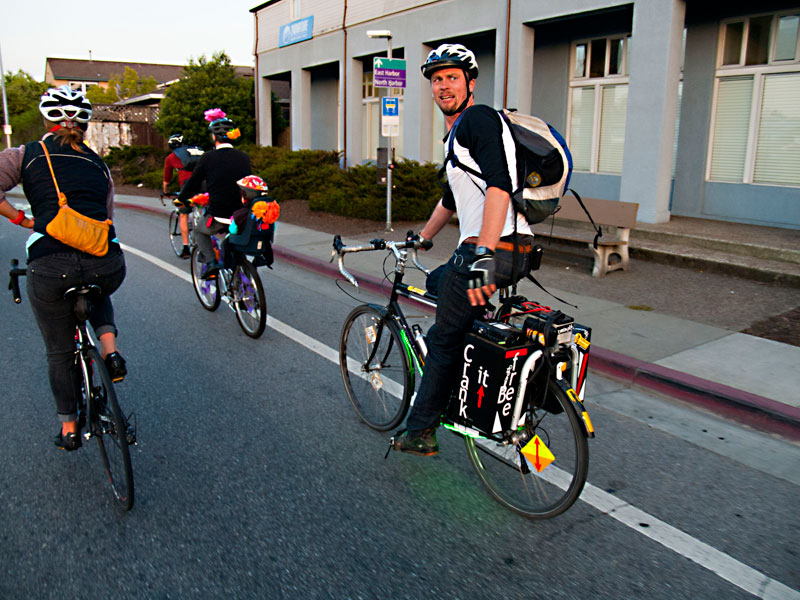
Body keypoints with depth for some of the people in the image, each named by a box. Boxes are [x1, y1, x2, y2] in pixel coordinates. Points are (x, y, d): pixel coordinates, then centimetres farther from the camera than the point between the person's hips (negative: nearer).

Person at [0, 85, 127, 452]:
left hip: (50, 268, -2)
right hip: (107, 266, 2)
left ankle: (68, 427, 33)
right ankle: (110, 351, 17)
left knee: (59, 351, 20)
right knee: (97, 294, 40)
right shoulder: (99, 166, 21)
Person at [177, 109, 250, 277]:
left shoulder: (208, 157, -6)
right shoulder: (243, 157, 4)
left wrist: (180, 198, 21)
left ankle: (211, 262, 4)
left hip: (219, 216, -4)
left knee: (199, 232, 24)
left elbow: (193, 183, 2)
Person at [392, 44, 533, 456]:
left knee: (443, 340, 0)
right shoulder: (458, 134, 25)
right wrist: (420, 238, 48)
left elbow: (499, 186, -23)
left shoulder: (478, 118, -7)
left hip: (492, 251, -10)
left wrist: (483, 256, -31)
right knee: (436, 281, 31)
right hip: (513, 252, 10)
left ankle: (420, 433, 15)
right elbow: (452, 198, 37)